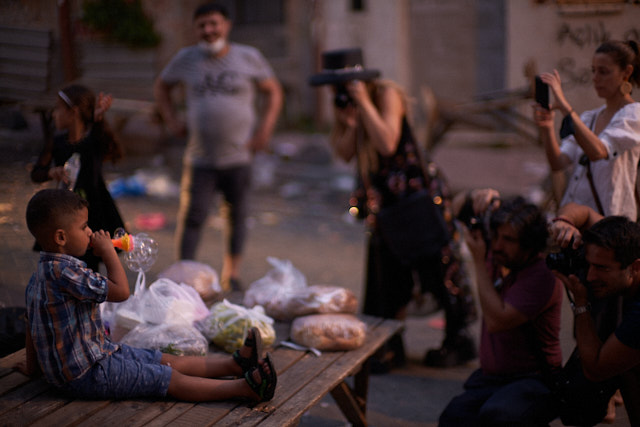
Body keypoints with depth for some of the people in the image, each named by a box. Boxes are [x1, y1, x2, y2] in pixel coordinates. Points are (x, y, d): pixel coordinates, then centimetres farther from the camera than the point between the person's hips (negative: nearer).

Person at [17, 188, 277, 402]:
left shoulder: (41, 273, 6)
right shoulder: (63, 270, -27)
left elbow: (31, 322, 15)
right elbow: (121, 291, -25)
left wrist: (32, 365, 25)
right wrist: (108, 252, -13)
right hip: (89, 374, -10)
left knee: (172, 362, 9)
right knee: (173, 380, -11)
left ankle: (235, 363, 12)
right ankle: (244, 387, -10)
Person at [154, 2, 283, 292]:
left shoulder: (249, 58, 0)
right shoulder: (186, 59, 3)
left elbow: (273, 91, 9)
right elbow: (161, 86, 19)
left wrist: (265, 130, -2)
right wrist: (171, 121, 6)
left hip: (238, 156, 0)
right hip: (200, 157, 0)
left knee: (237, 216, 9)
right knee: (192, 216, -5)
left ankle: (232, 274, 23)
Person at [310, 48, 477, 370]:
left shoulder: (386, 94, -16)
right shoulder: (344, 105, 4)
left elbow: (387, 144, -28)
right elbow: (344, 154, -1)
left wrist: (364, 103, -26)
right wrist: (350, 125, -18)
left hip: (417, 190, -6)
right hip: (382, 196, 7)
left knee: (435, 264, 0)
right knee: (388, 269, 6)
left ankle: (459, 340, 14)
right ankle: (391, 346, 14)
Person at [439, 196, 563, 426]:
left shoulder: (542, 276, -17)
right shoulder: (498, 257, 6)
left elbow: (497, 321, -26)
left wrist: (478, 261, -19)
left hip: (534, 380, -6)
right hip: (489, 377, 6)